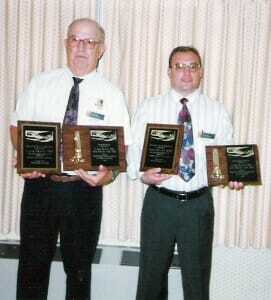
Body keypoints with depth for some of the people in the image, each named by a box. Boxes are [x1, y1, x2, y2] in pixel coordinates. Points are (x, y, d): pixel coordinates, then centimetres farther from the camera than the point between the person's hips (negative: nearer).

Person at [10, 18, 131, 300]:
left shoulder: (111, 94, 1)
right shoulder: (41, 83, 5)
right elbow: (17, 126, 7)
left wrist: (108, 173, -21)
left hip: (85, 189, -1)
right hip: (39, 184, 1)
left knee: (79, 265, 13)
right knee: (32, 262, 10)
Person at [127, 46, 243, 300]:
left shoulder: (217, 113, 3)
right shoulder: (148, 108, 2)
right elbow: (133, 150, -1)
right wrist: (142, 174, -20)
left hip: (199, 204, 1)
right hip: (159, 201, 0)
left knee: (197, 275, 12)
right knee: (152, 273, 13)